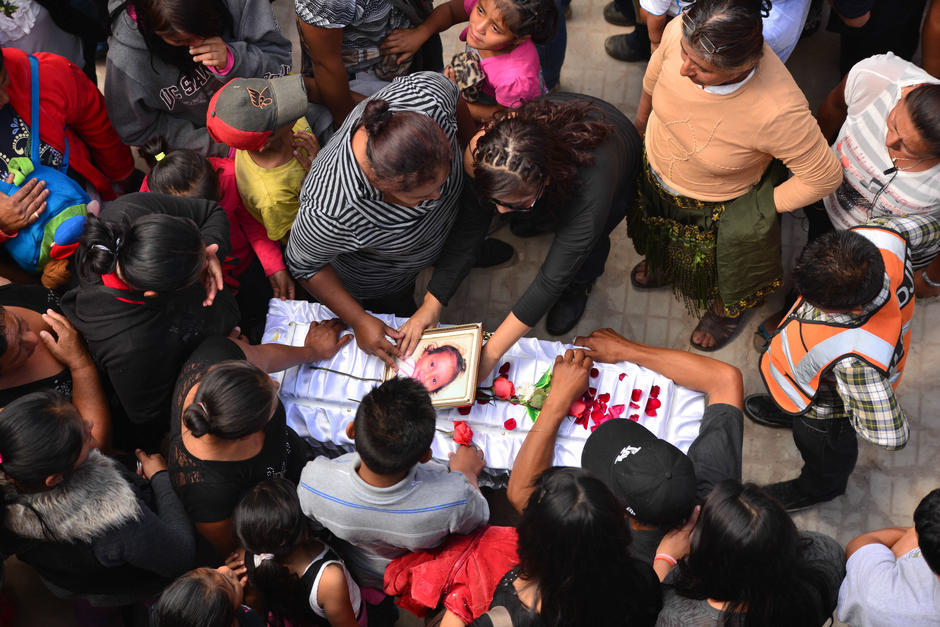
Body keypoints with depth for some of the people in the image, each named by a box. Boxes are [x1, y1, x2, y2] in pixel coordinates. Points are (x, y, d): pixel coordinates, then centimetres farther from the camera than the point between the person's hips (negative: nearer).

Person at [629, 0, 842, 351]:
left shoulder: (779, 112, -47)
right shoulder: (681, 33, -35)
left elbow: (824, 176, -28)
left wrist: (762, 210, -16)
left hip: (717, 207, -4)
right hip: (654, 168, 4)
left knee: (720, 268, 29)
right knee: (662, 232, 37)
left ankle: (727, 310, 65)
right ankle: (664, 266, 73)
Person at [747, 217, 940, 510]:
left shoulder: (858, 360, -53)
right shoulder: (876, 235, -38)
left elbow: (892, 436, -39)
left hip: (829, 409, -5)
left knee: (824, 451, 31)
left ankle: (820, 488, 65)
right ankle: (788, 408, 76)